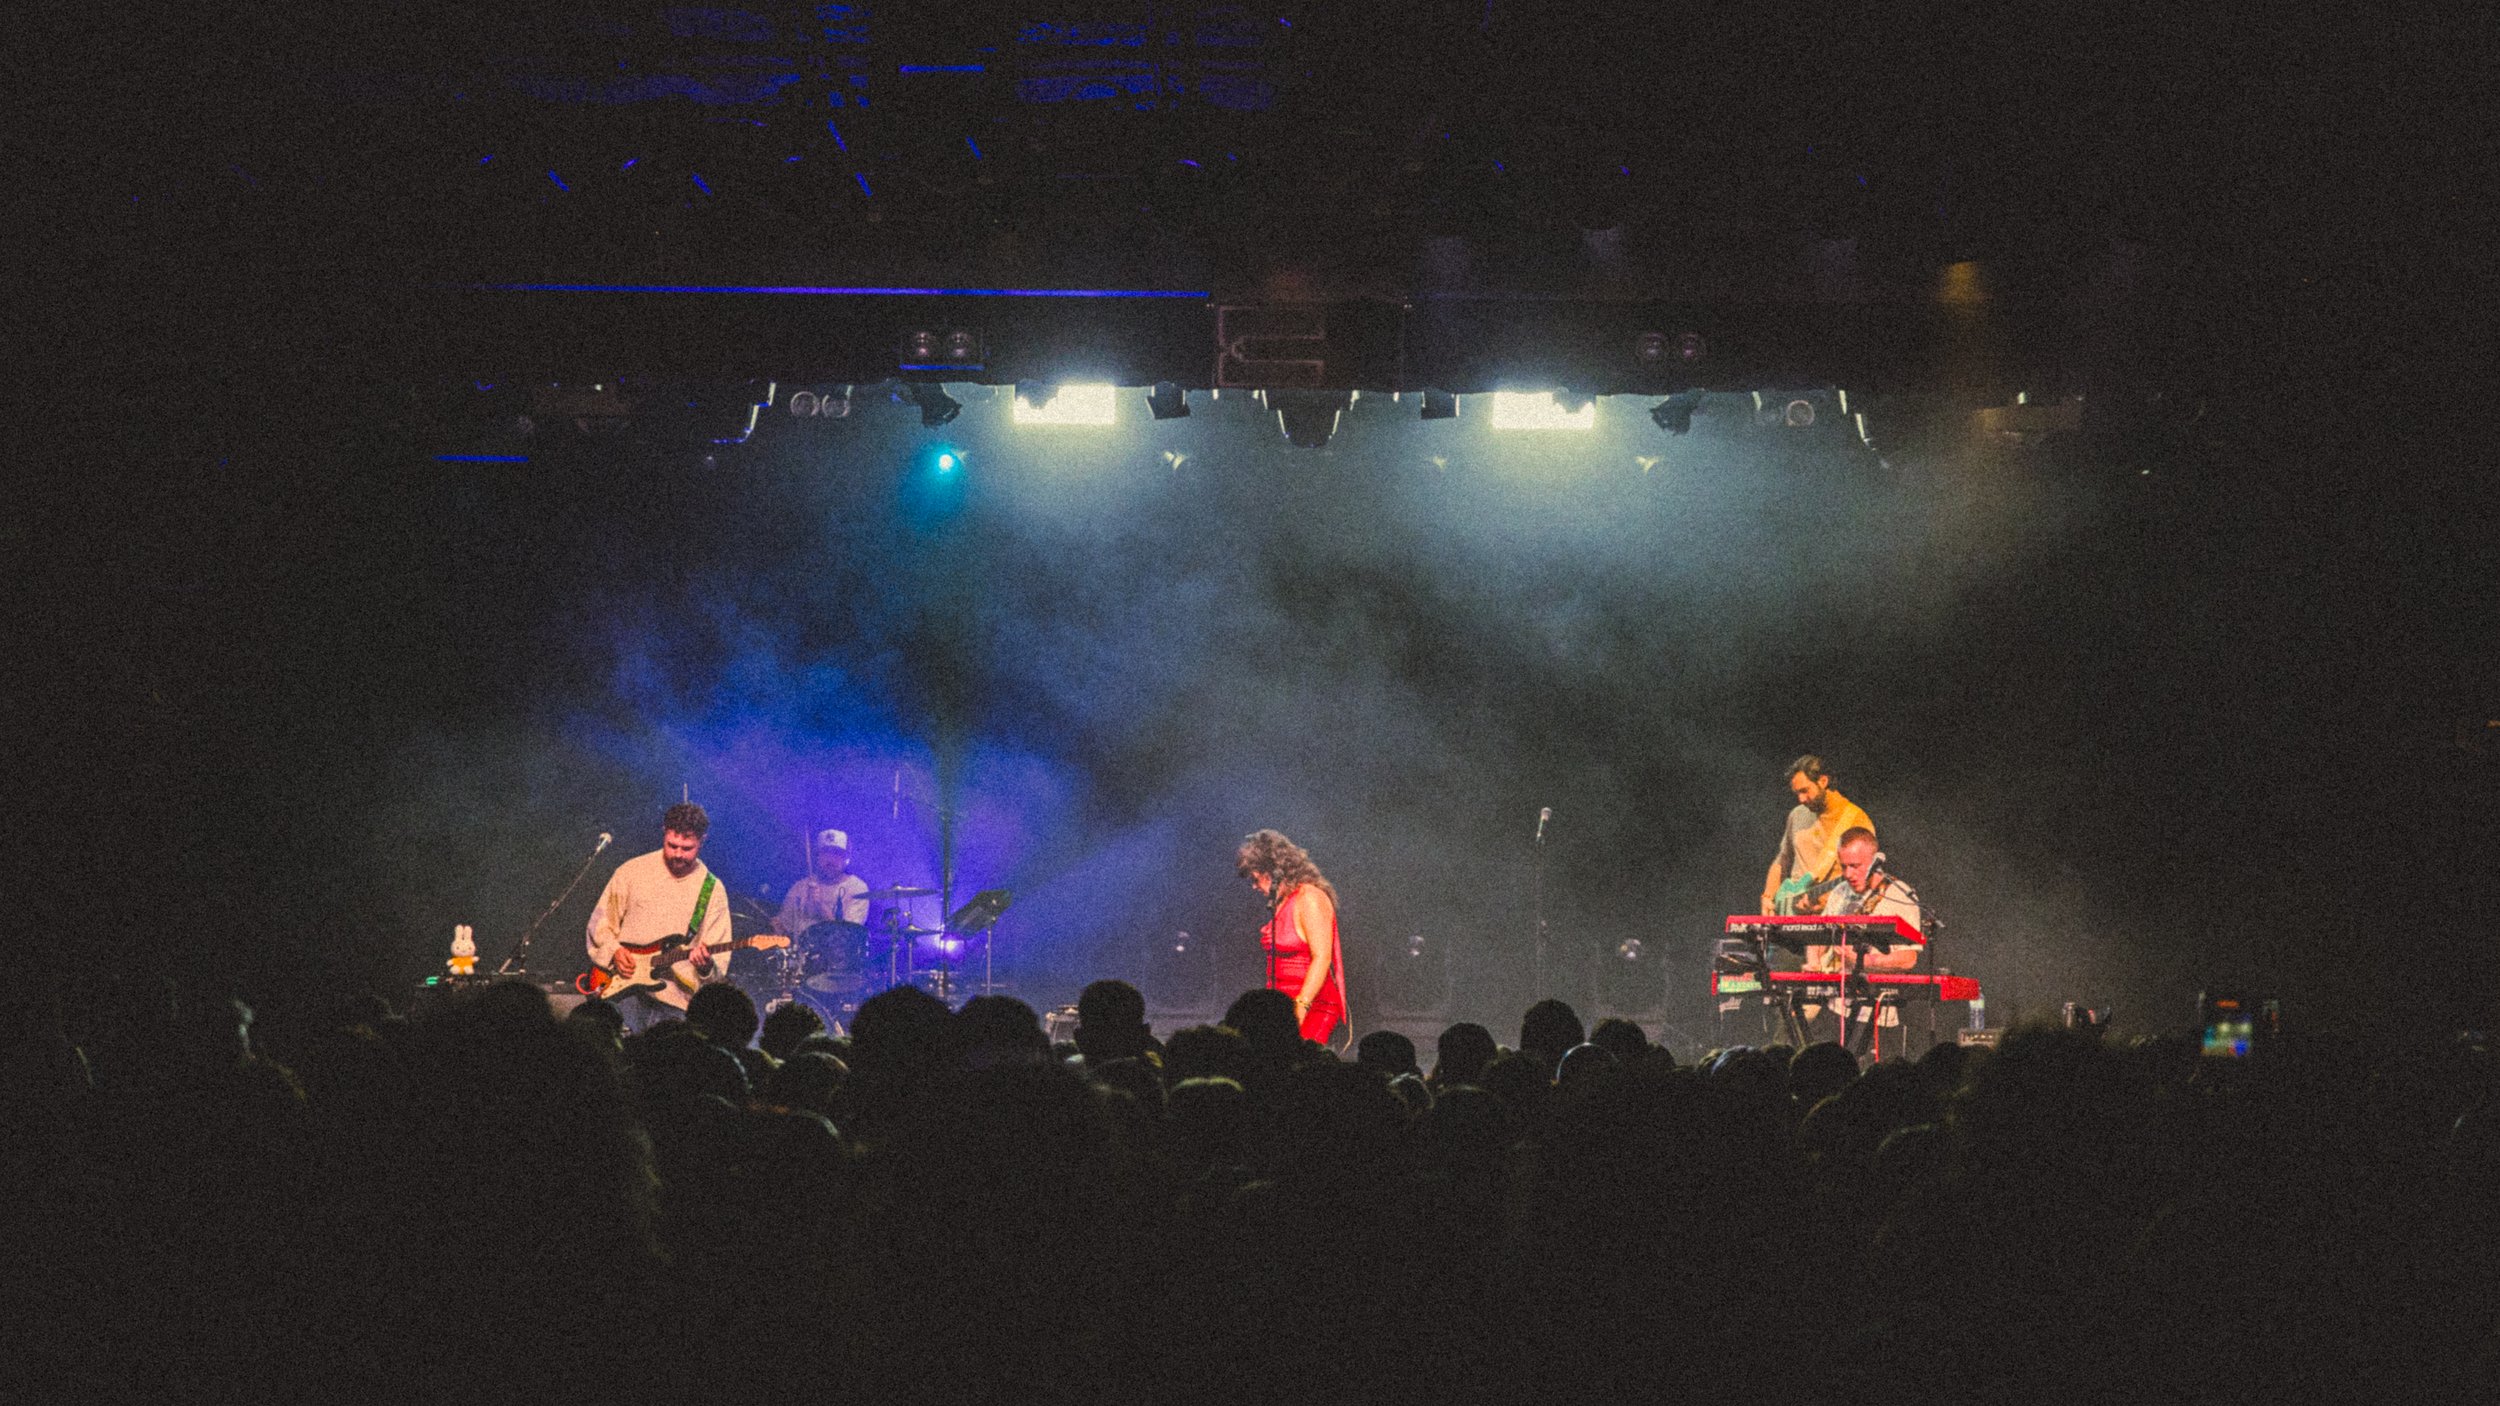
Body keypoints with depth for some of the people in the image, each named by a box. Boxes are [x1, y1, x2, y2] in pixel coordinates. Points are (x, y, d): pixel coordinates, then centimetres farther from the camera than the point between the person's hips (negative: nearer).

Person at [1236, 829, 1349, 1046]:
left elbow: (1321, 958, -17)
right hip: (1282, 1005, 8)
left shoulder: (1309, 898, -10)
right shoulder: (1281, 903, 18)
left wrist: (1301, 1006, -24)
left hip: (1310, 1006, -8)